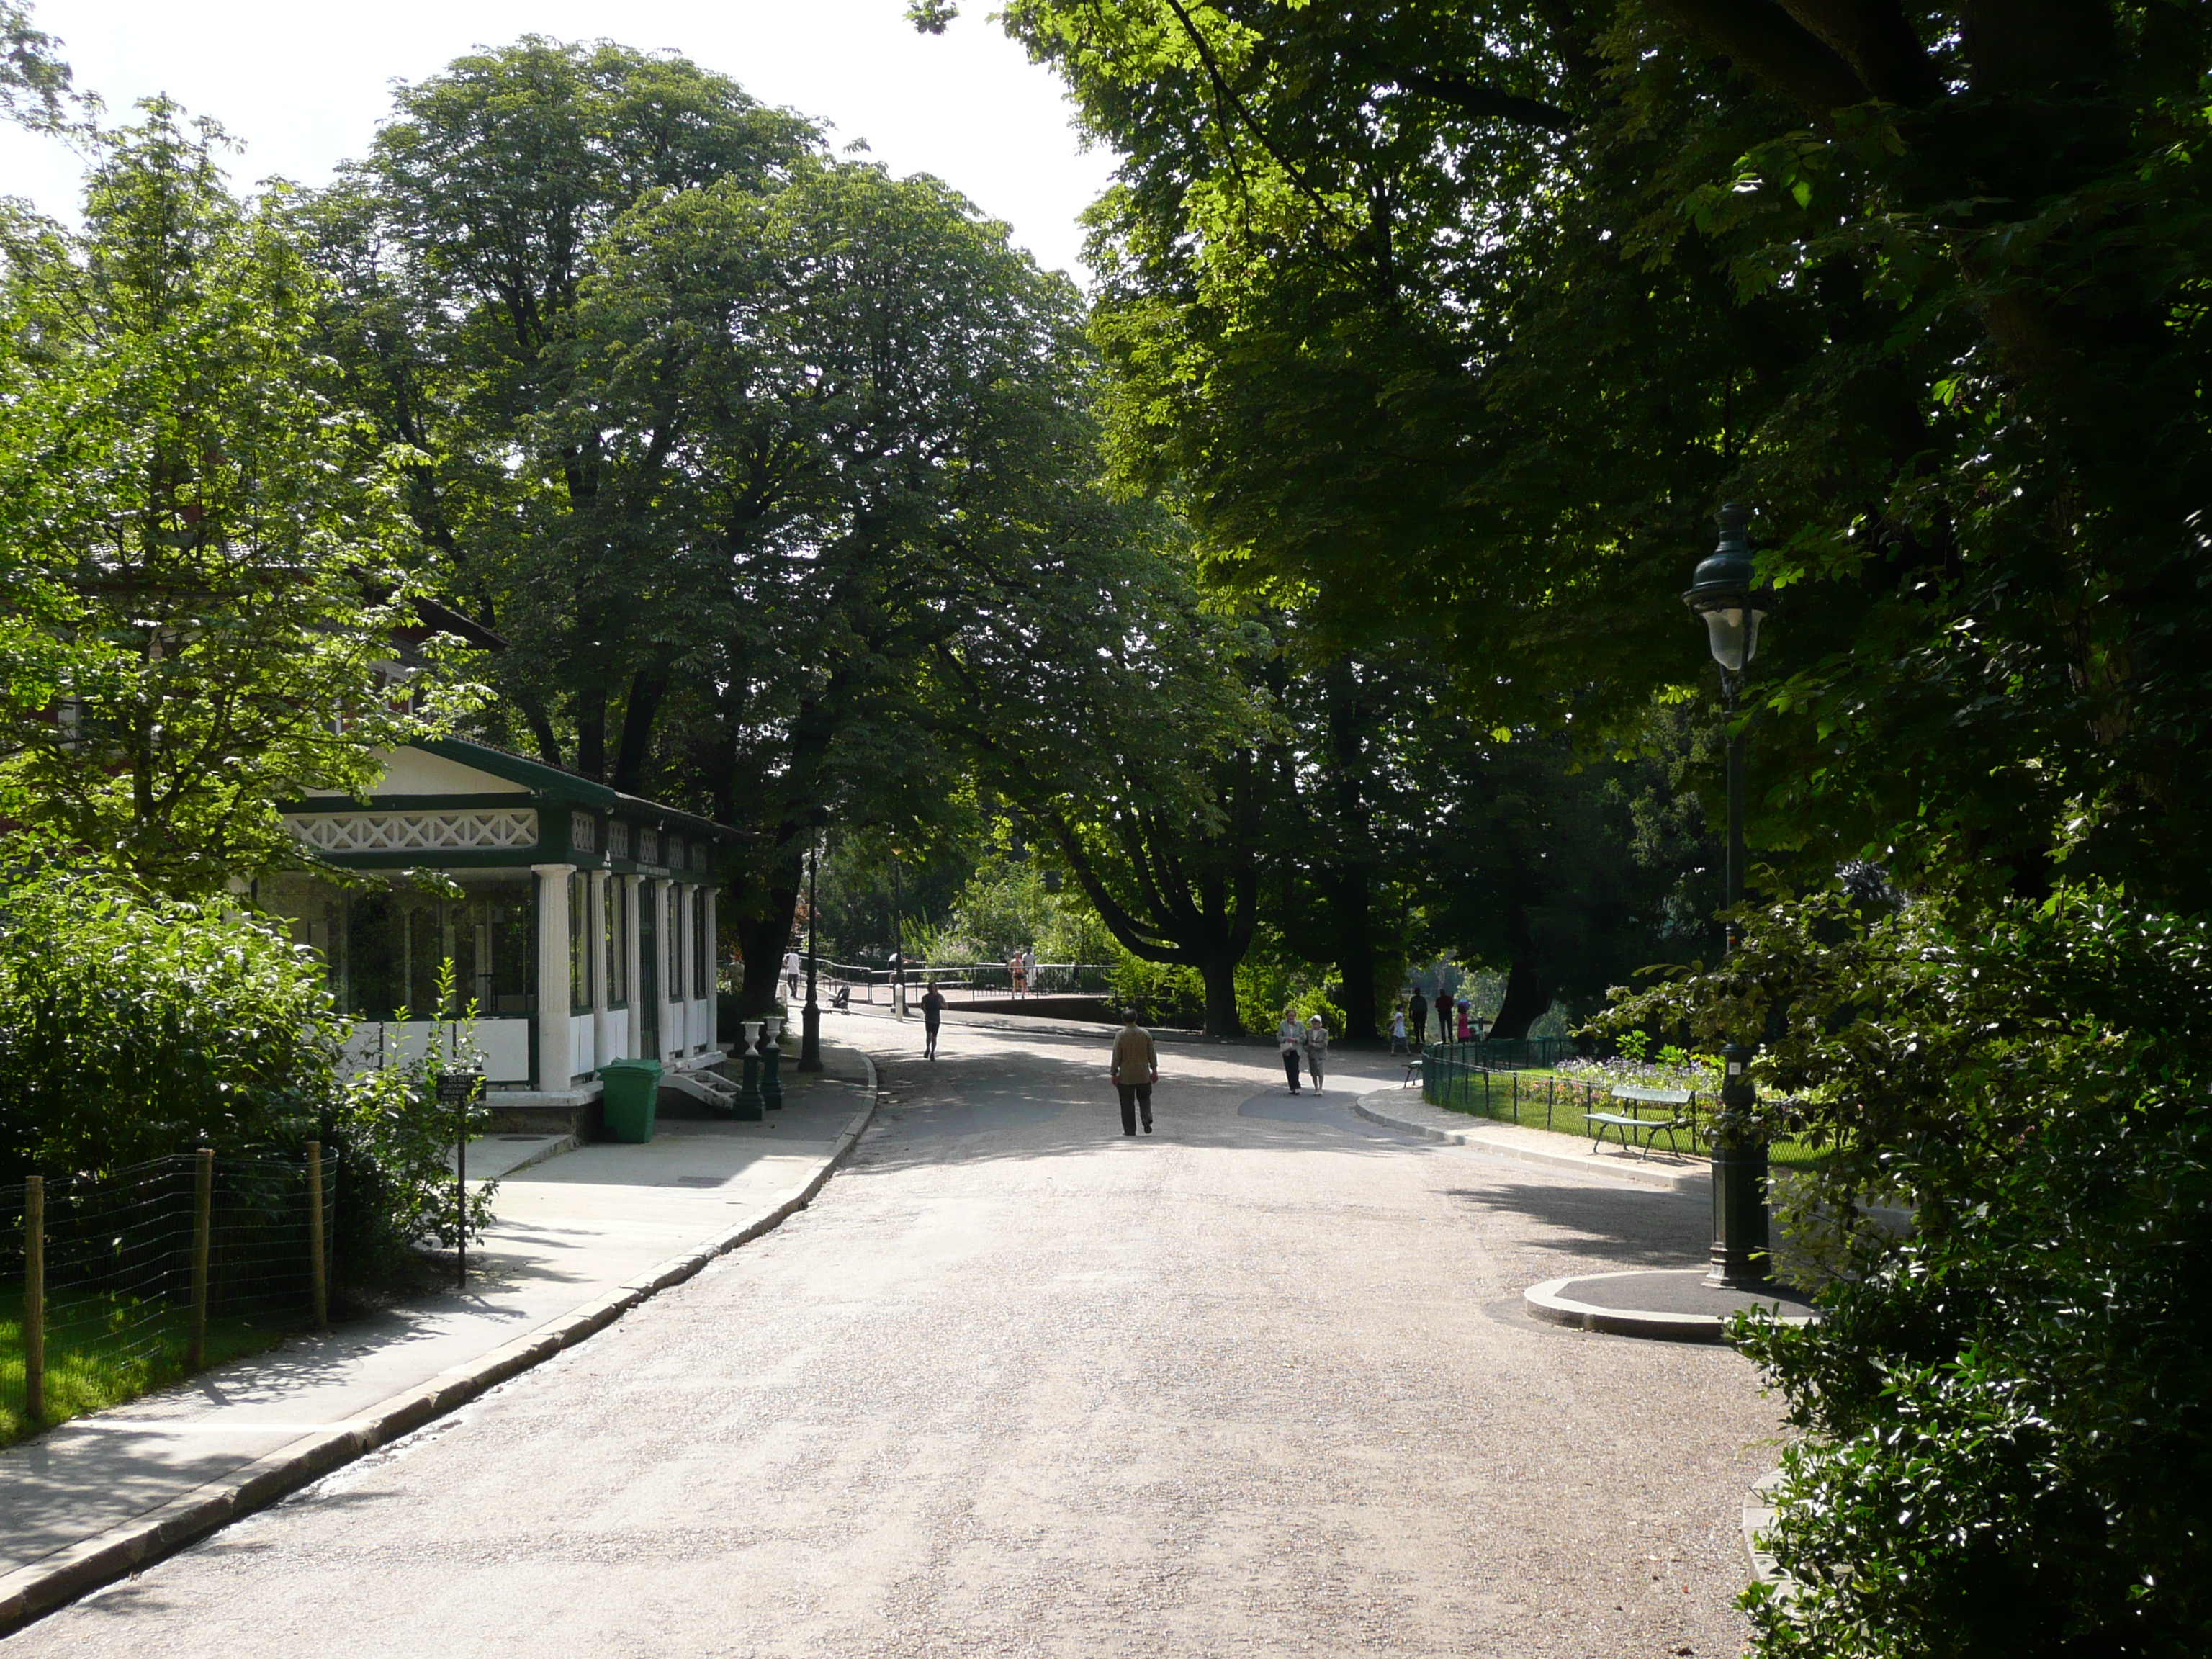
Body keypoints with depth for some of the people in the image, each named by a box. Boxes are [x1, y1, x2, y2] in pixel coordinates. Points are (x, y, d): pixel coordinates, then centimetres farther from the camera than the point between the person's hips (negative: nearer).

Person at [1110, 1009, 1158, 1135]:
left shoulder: (1120, 1035, -9)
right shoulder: (1146, 1034, -1)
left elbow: (1116, 1056, -8)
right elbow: (1152, 1054, 3)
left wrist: (1114, 1074, -2)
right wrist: (1154, 1070, 12)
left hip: (1126, 1076, -2)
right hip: (1143, 1075, 2)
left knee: (1127, 1104, 6)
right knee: (1144, 1098, 18)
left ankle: (1130, 1130, 7)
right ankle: (1147, 1120, -5)